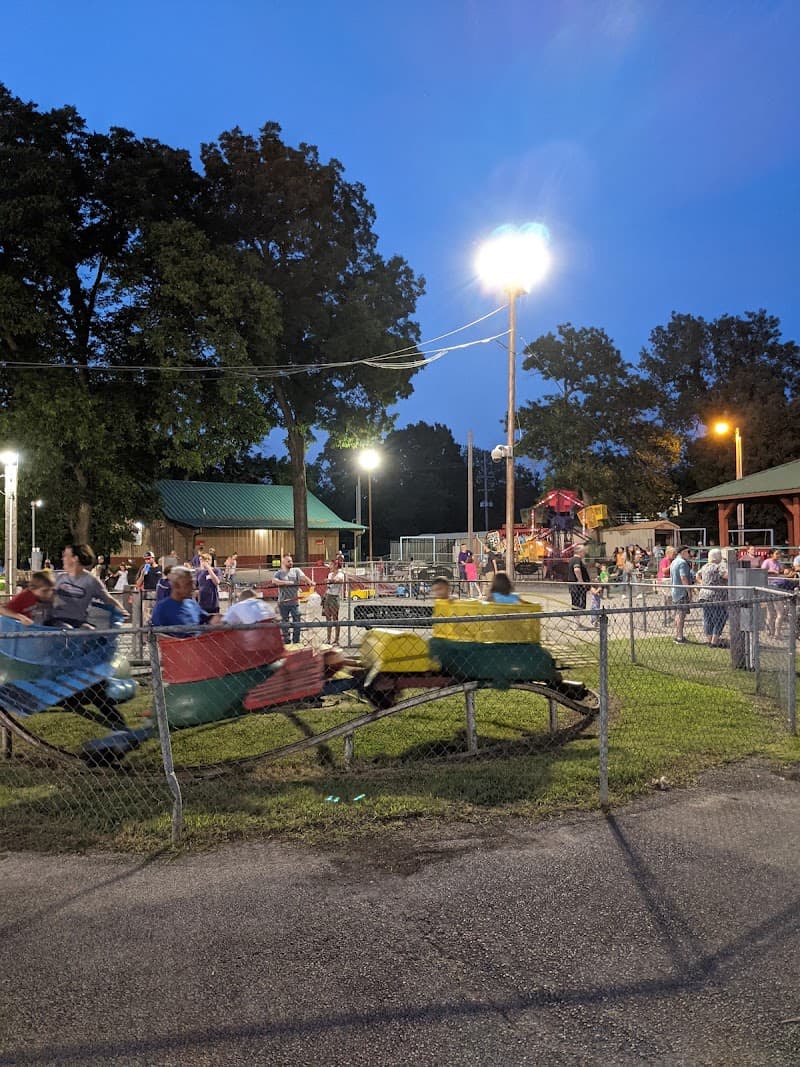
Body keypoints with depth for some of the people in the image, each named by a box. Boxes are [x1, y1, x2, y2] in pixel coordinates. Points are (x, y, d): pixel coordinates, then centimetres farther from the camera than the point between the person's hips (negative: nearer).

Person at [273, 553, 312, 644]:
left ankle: (296, 642, 11)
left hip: (295, 602, 0)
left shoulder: (296, 570, 7)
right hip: (283, 603, 0)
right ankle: (286, 642, 20)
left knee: (297, 623, 1)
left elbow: (303, 577, -11)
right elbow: (274, 581, -17)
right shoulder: (278, 573, 3)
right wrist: (288, 583, -25)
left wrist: (309, 581, -32)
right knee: (285, 623, 9)